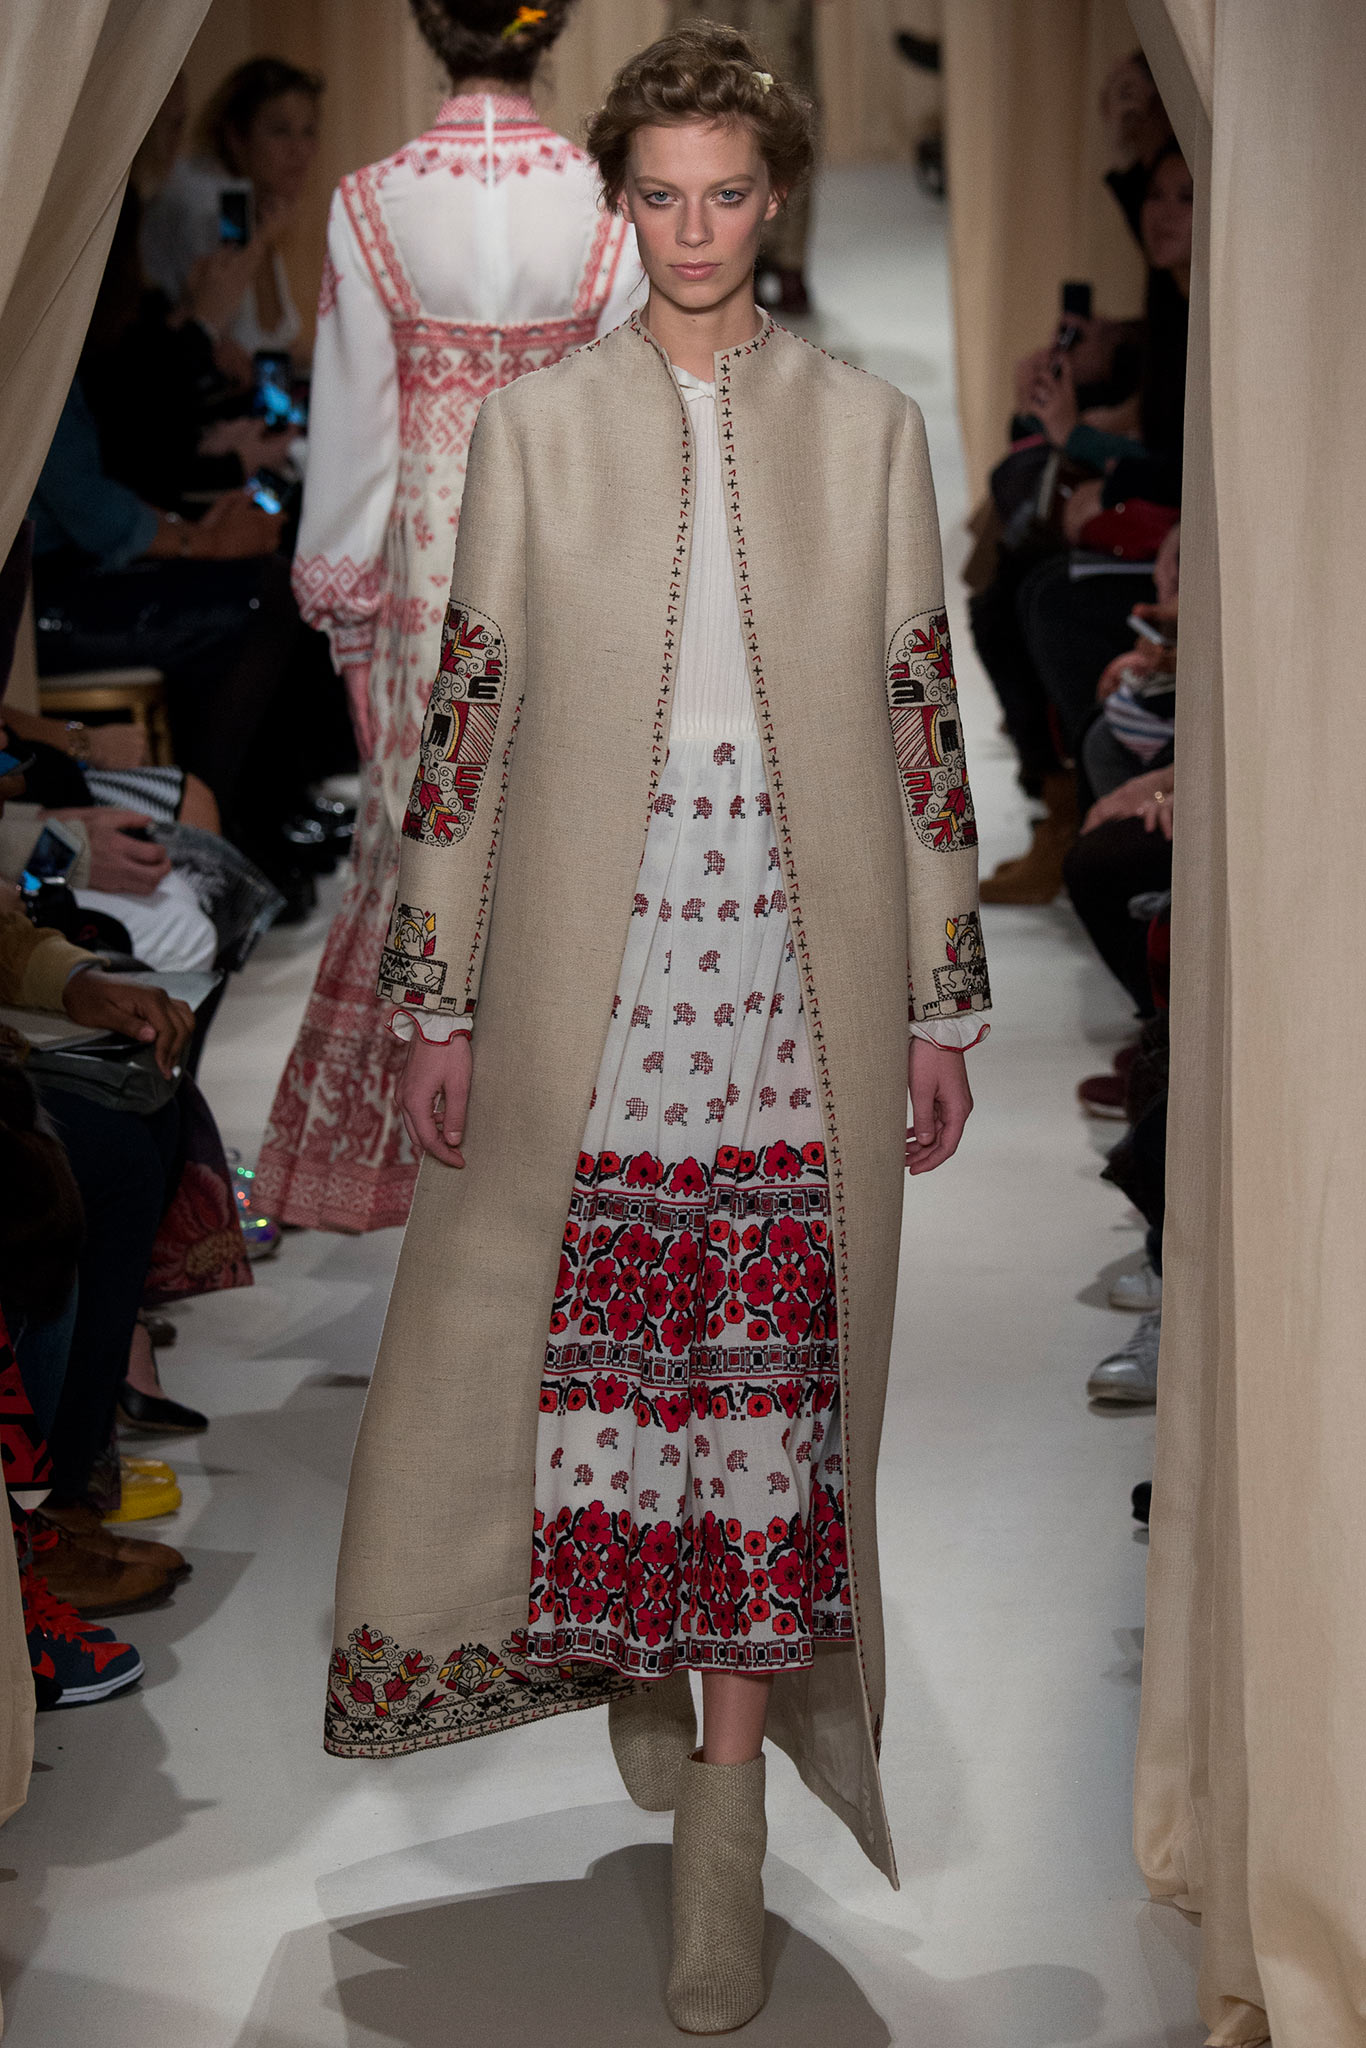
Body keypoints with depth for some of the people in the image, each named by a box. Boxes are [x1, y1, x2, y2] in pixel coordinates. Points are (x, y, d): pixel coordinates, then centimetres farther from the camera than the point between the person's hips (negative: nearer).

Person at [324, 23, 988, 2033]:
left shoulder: (869, 430, 7)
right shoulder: (535, 426, 6)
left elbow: (926, 724, 7)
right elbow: (469, 713, 5)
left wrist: (943, 1002, 5)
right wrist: (438, 998, 1)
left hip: (799, 975, 0)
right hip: (586, 974, 0)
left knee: (771, 1381, 1)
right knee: (595, 1350, 5)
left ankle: (725, 1823, 11)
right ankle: (640, 1665, 33)